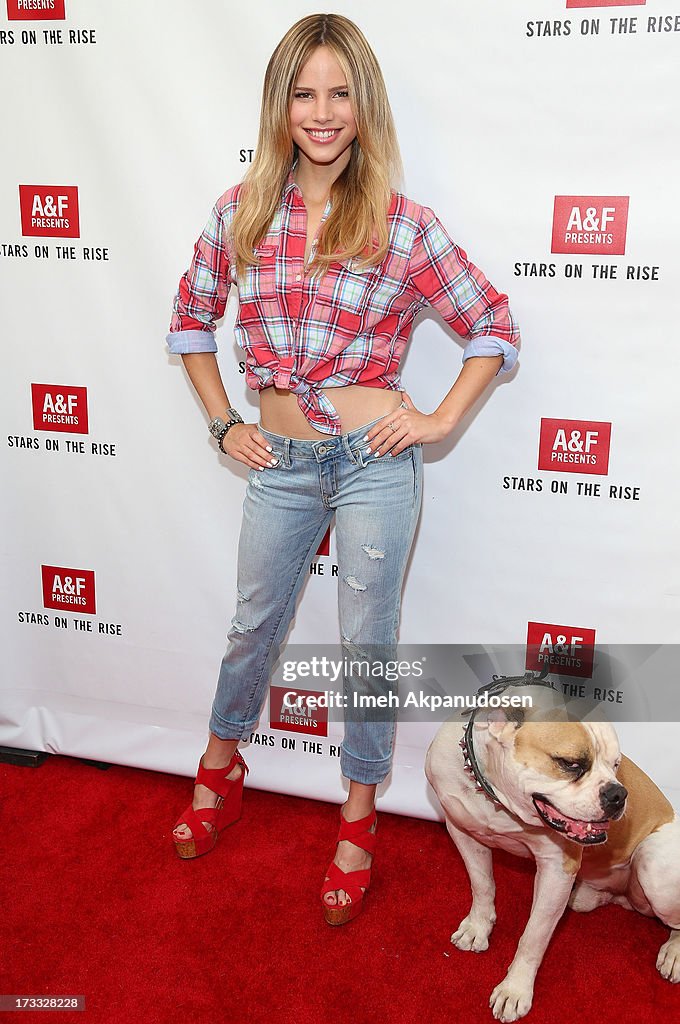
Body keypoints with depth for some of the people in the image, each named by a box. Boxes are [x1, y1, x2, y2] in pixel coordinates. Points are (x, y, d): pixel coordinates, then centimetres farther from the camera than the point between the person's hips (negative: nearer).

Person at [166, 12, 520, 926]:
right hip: (280, 464, 3)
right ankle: (221, 769, 45)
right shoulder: (240, 211, 1)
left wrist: (441, 420, -7)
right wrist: (222, 423, 7)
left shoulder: (404, 225, -6)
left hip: (374, 461, -2)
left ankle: (359, 817, 31)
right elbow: (191, 318, 14)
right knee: (253, 628, 18)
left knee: (367, 645, 9)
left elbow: (494, 328, 2)